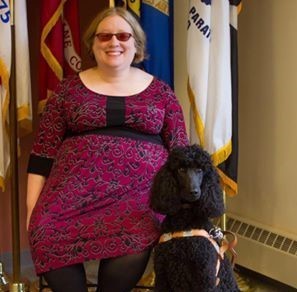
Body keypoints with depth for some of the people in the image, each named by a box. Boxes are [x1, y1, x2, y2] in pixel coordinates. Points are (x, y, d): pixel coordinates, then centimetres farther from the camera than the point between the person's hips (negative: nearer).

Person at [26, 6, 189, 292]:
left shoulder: (160, 92, 11)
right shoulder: (69, 89, 11)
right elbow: (43, 151, 9)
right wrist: (33, 206, 2)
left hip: (139, 192, 0)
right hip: (77, 188, 1)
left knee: (132, 246, -32)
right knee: (49, 236, -29)